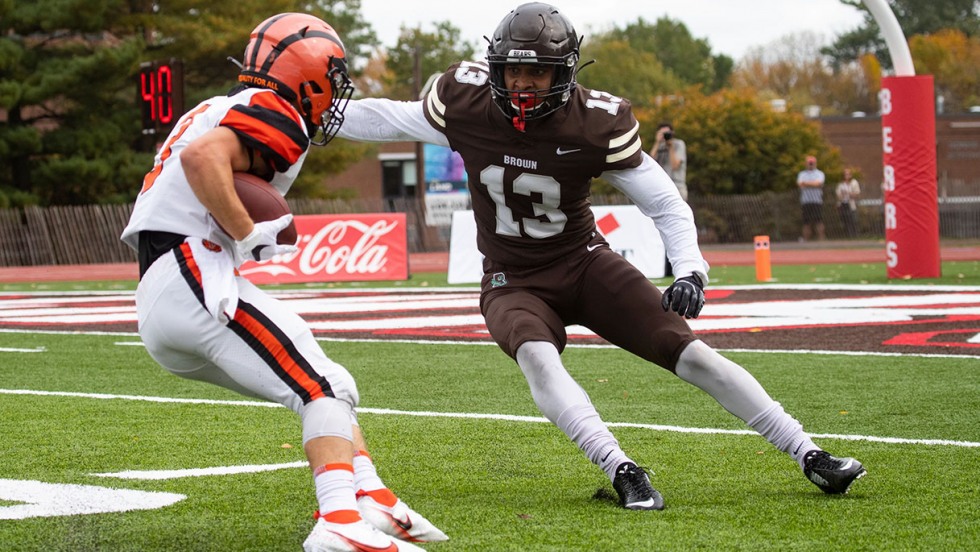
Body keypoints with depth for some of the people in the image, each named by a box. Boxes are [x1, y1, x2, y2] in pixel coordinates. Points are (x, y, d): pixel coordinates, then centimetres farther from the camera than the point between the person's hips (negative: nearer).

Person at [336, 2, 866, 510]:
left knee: (692, 353, -12)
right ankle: (623, 473, -39)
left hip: (584, 263, 0)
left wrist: (689, 272, -21)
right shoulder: (465, 103, -13)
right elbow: (388, 119, 5)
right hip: (513, 282, 0)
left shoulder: (595, 123, -17)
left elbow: (663, 201, -9)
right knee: (536, 355, -35)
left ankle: (810, 457, -4)